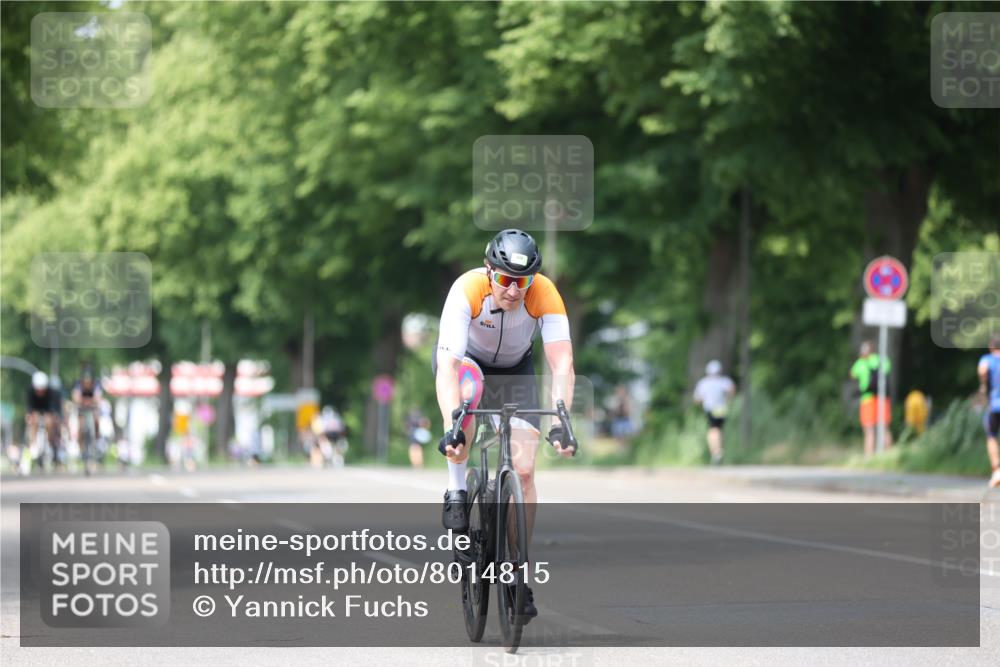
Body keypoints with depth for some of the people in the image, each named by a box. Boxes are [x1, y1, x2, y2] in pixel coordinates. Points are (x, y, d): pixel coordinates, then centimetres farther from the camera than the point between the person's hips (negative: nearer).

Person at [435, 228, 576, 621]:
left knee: (524, 471, -10)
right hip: (466, 361, -2)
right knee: (467, 387, -39)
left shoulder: (545, 295, -31)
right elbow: (448, 365, -43)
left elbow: (562, 364, -37)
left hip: (514, 368, 2)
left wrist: (560, 422, -51)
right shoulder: (467, 290, -36)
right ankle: (457, 492, -23)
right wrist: (451, 425, -56)